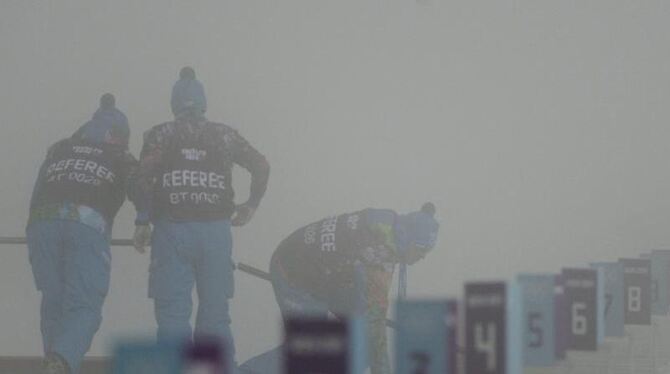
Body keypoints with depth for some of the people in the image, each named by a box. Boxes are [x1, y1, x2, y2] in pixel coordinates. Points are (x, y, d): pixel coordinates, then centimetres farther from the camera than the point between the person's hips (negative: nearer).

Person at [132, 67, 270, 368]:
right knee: (215, 316, 9)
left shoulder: (159, 135, 5)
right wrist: (251, 204, 20)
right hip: (216, 230, 2)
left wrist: (142, 221, -6)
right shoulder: (224, 135, 11)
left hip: (171, 230, -2)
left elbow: (143, 177, -10)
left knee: (173, 315, -2)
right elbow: (261, 166, 8)